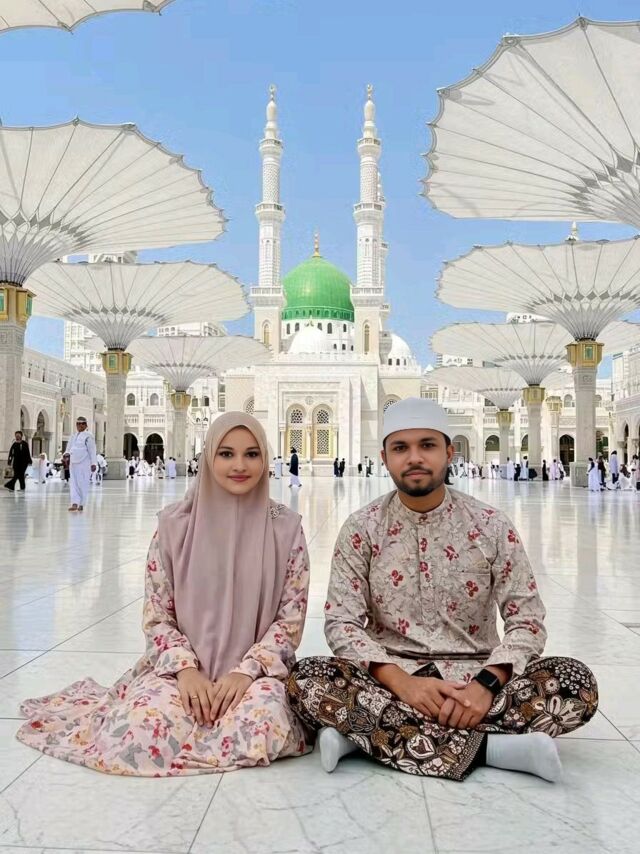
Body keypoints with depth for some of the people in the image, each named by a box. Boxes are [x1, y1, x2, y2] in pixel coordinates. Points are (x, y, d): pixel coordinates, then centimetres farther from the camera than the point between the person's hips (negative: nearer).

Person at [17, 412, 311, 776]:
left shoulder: (285, 526, -5)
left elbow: (292, 617, -3)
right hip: (185, 667, 1)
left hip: (256, 669, -1)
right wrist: (185, 668, -15)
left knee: (261, 729, -32)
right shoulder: (175, 523, -4)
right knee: (145, 730, -27)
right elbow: (156, 615, 0)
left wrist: (246, 670, -15)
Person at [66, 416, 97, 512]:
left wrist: (93, 463, -11)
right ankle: (75, 503, -1)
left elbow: (92, 450, -7)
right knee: (74, 483, 0)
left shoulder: (88, 436, -4)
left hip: (84, 464, -6)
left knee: (83, 484, -2)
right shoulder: (74, 436, 15)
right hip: (74, 463, 6)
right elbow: (69, 447, 21)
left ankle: (81, 504, 5)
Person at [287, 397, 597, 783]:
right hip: (390, 677, -1)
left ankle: (369, 732, -26)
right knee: (307, 680, -29)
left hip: (475, 677, 1)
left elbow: (527, 619, -4)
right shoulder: (361, 529, -3)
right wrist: (400, 682, -25)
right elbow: (341, 622, -8)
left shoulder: (492, 526, -3)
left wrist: (488, 683, -23)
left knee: (576, 683, -25)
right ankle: (486, 747, -28)